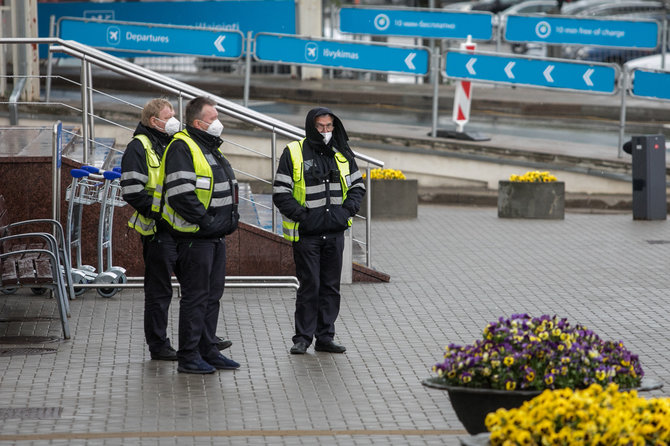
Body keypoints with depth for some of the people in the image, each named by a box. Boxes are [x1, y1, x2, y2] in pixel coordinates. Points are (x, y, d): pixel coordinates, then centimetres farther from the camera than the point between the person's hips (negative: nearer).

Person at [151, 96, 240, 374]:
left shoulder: (211, 148, 17)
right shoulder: (181, 148, -14)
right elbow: (180, 194, -23)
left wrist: (230, 217, 14)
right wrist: (205, 220, -22)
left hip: (216, 236, 10)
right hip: (194, 237, -10)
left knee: (212, 296, 14)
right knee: (195, 297, -5)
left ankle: (208, 351, 22)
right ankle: (189, 356, 0)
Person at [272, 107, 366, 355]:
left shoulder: (342, 155, 9)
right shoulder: (293, 153, -5)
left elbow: (357, 185, 19)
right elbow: (280, 193, -6)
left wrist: (348, 209, 2)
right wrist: (301, 215, -14)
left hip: (335, 232, 4)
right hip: (306, 233, -4)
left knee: (331, 287, 8)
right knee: (309, 287, -4)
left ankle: (325, 337, 16)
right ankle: (302, 338, 6)